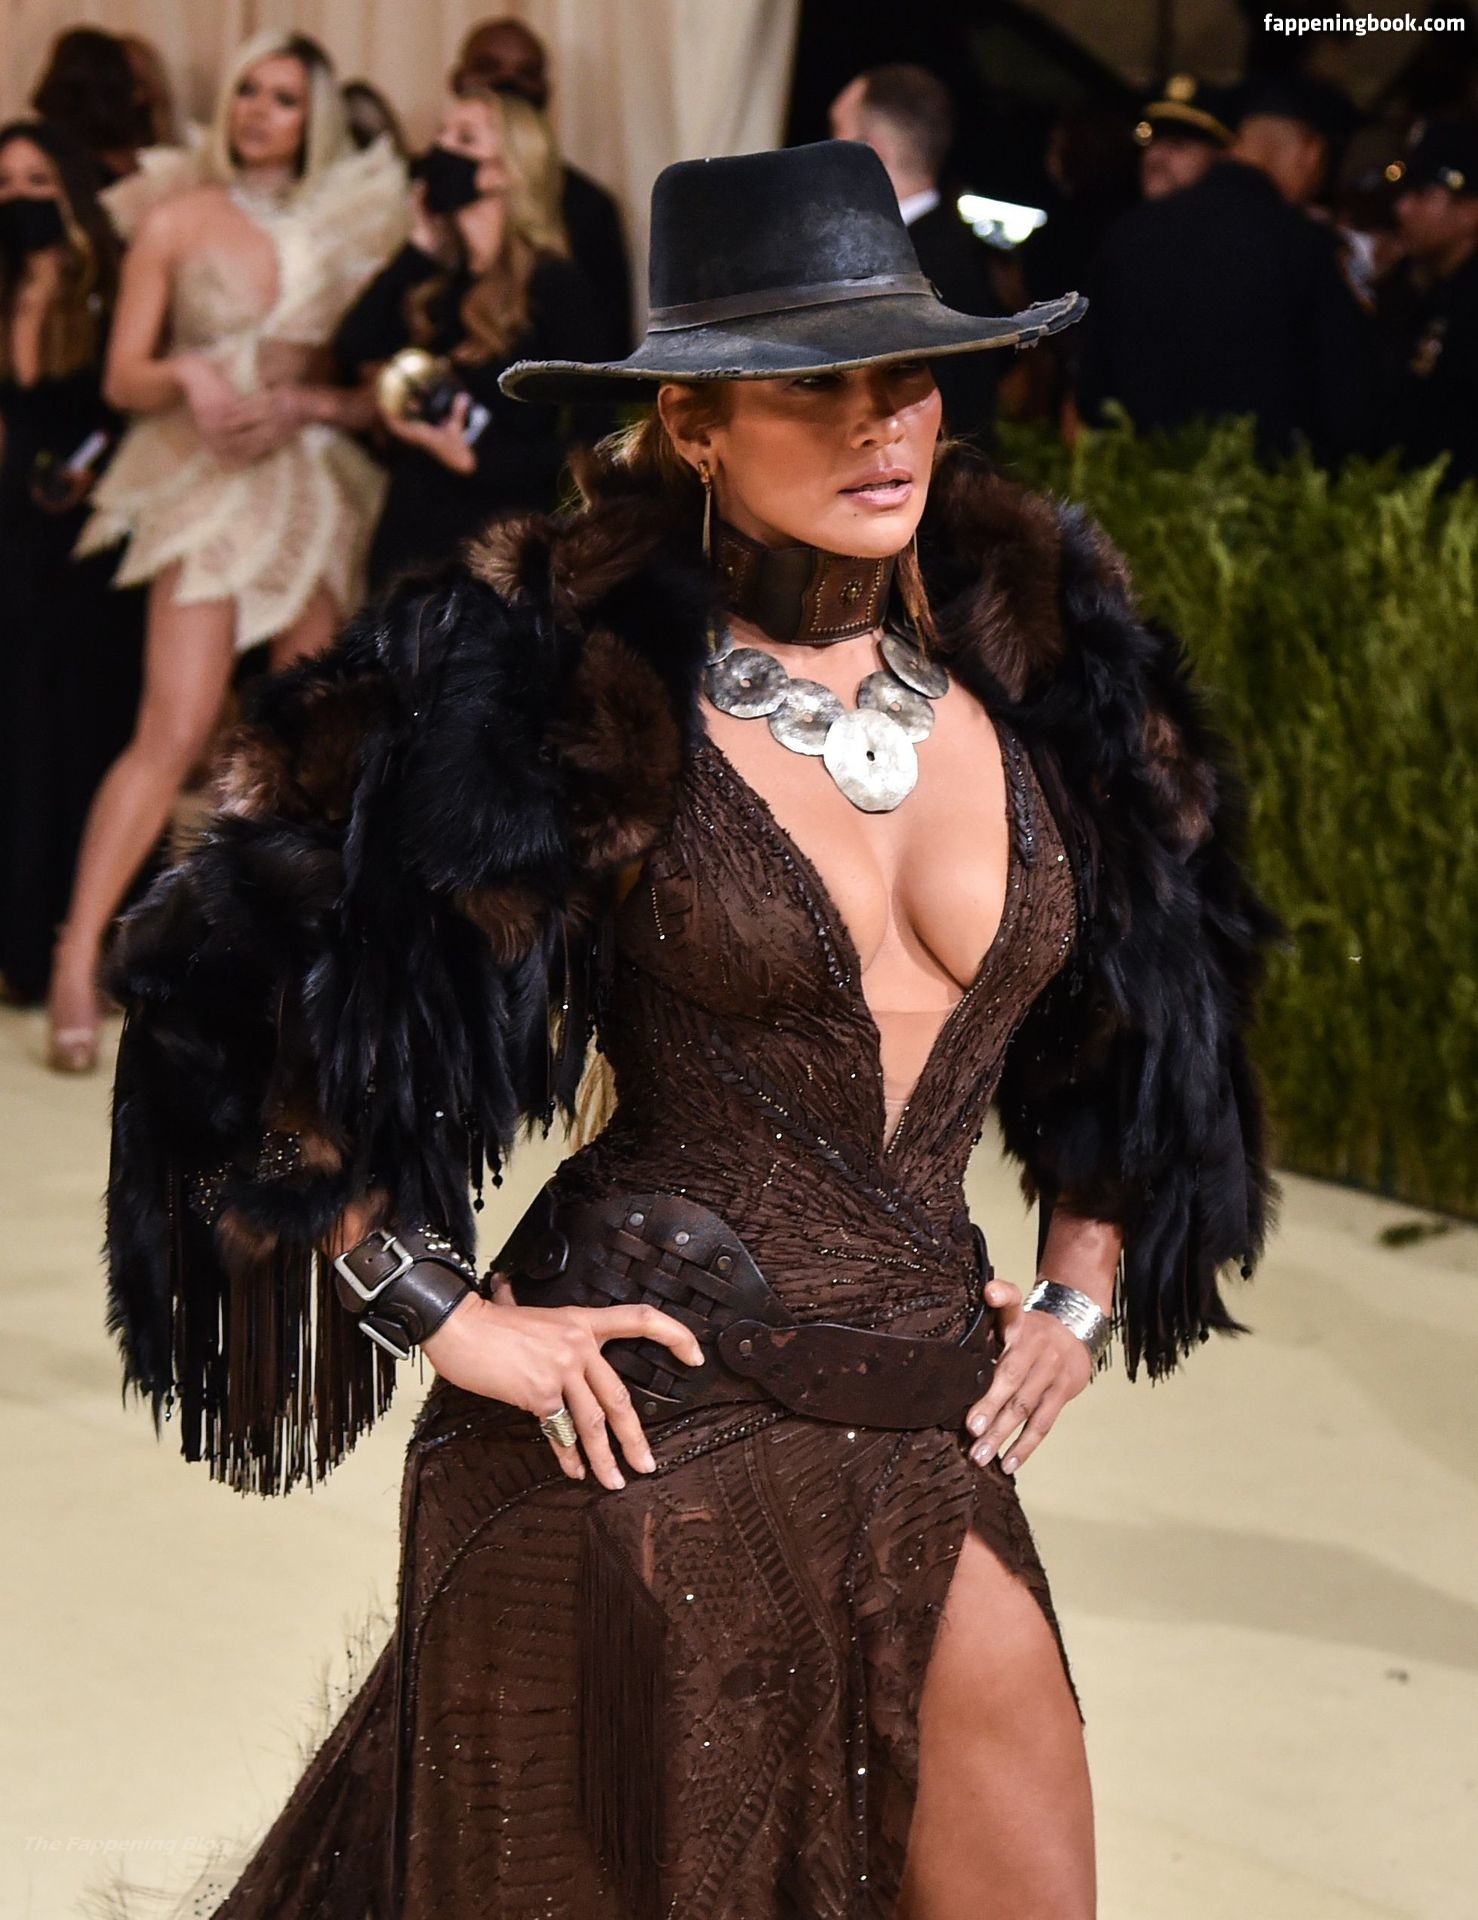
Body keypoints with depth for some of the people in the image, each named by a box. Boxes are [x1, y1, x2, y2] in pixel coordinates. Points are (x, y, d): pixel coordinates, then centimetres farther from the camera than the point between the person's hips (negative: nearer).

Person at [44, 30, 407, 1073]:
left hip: (320, 487, 4)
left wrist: (306, 402, -12)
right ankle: (77, 958, -12)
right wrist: (186, 378, -20)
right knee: (174, 732, -15)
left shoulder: (347, 227, 10)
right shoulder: (180, 219, 3)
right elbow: (124, 377, 0)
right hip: (209, 489, -4)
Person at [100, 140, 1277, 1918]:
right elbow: (242, 983, -9)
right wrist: (445, 1316, -10)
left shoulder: (1035, 653, 4)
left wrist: (1084, 1289, 12)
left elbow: (1157, 982, 20)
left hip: (927, 1440, 4)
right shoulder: (576, 683, -10)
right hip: (643, 1425, -4)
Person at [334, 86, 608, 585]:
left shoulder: (552, 283, -5)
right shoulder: (432, 280, 14)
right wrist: (420, 246, 2)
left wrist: (474, 460, -19)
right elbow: (353, 354, -4)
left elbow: (591, 438, -10)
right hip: (409, 531, 6)